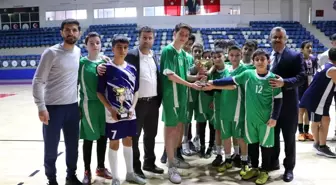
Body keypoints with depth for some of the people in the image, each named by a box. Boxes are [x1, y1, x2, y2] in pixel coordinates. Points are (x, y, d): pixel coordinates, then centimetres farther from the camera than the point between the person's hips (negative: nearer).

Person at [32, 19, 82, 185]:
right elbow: (38, 81, -11)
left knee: (73, 146, 15)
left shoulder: (78, 52, 4)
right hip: (53, 107, -5)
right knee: (51, 148, 8)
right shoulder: (51, 53, -12)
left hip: (73, 106, 5)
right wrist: (41, 107, -16)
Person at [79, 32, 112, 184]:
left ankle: (101, 167, 31)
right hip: (89, 105, -4)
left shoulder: (105, 62, 5)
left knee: (103, 137, 13)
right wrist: (76, 106, -7)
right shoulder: (81, 63, -6)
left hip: (105, 105, 4)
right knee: (89, 139, 6)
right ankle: (87, 171, 22)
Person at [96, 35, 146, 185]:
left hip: (130, 114, 5)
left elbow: (136, 91, 9)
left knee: (128, 142, 16)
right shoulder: (107, 69, -9)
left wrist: (133, 107, -3)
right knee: (114, 144, 6)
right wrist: (111, 109, -15)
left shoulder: (132, 69, 4)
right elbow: (100, 92, -7)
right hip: (113, 115, -4)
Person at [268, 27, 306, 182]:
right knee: (272, 136, 16)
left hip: (288, 105, -4)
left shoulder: (295, 56, -7)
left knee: (289, 138, 8)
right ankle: (273, 162, 34)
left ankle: (289, 168, 22)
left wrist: (284, 82, -30)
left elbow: (301, 77, -16)